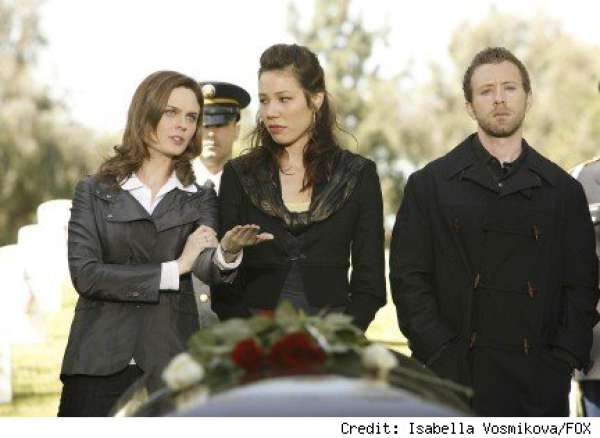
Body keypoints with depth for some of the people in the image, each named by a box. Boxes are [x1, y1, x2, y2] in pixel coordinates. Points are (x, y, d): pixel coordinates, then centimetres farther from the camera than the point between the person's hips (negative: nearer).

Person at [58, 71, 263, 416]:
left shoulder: (200, 200, 9)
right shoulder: (94, 192, 5)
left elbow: (205, 267, -10)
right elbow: (85, 275, -7)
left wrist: (227, 254, -33)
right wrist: (172, 270, -12)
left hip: (171, 369, 1)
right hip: (100, 367, -1)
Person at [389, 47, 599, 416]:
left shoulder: (564, 190, 10)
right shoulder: (430, 185, 4)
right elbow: (409, 281, 0)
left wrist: (563, 363, -4)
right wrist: (444, 360, -9)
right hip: (454, 381, -1)